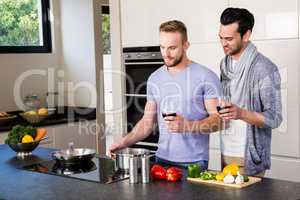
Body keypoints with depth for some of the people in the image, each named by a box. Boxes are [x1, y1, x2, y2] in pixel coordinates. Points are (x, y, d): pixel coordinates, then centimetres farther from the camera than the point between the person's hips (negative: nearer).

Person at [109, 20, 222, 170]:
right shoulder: (154, 79, 7)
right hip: (162, 159, 4)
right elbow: (148, 120, 11)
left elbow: (218, 119, -10)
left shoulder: (206, 77, -8)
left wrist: (186, 125, -25)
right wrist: (124, 142, -4)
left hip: (194, 163, -4)